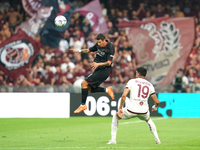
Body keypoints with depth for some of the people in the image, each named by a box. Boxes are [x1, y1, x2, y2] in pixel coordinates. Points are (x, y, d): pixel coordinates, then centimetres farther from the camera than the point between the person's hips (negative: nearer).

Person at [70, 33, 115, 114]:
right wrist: (79, 51, 2)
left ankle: (83, 105, -8)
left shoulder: (110, 48, -17)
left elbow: (109, 62, -21)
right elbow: (89, 50, 19)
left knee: (84, 83, -15)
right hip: (98, 70, 9)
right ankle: (107, 90, 16)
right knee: (89, 89, 8)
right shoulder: (98, 45, 5)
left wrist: (98, 64, -36)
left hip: (104, 70, -9)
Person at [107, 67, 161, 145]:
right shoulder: (150, 85, 12)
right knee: (148, 120, 39)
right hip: (144, 111, 3)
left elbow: (124, 95, -10)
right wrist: (155, 107, 33)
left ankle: (113, 140, 16)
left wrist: (120, 108, -4)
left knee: (115, 116, 24)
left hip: (131, 110, -3)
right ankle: (157, 139, 28)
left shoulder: (132, 81, 3)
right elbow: (157, 101, 10)